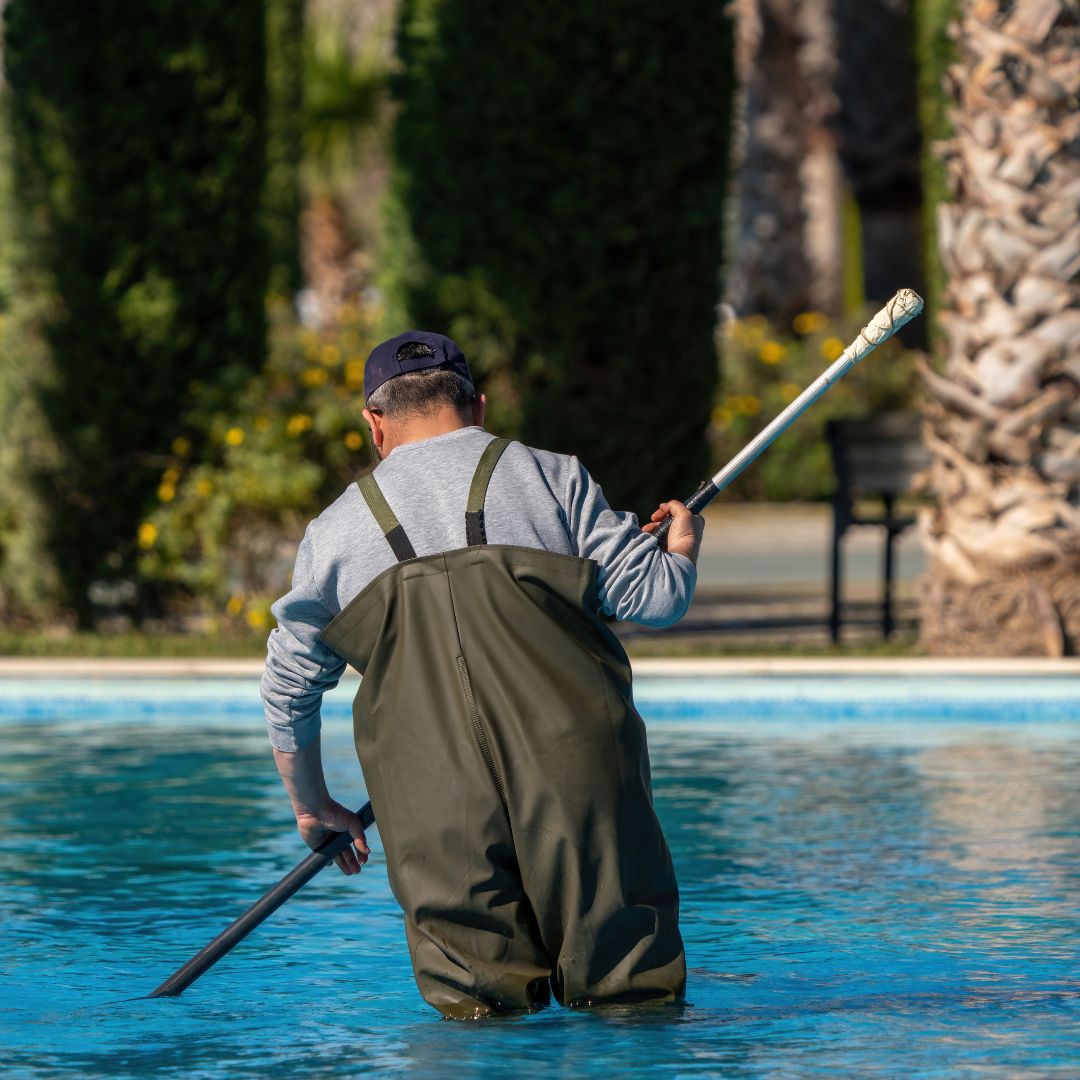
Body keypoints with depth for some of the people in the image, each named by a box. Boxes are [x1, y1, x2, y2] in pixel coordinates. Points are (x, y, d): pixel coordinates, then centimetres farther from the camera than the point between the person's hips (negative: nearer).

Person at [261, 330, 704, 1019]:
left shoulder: (338, 528, 19)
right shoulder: (552, 479, 11)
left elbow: (289, 686, 24)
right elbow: (655, 598, 8)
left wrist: (314, 808, 39)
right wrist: (683, 547, 32)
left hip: (430, 799, 1)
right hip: (573, 767, -1)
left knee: (477, 1007, 5)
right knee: (634, 991, 4)